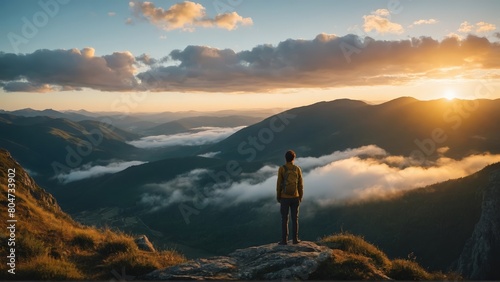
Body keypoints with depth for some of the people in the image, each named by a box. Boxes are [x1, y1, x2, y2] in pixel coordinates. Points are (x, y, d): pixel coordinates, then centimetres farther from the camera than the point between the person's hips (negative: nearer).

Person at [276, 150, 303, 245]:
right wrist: (300, 197, 11)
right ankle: (295, 239, 11)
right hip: (295, 198, 2)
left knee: (284, 219, 4)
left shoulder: (281, 169, -10)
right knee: (295, 218, 9)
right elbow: (300, 185, 1)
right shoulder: (298, 169, -2)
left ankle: (284, 240, 4)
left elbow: (279, 184, -8)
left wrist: (278, 197, 2)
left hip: (284, 198, -2)